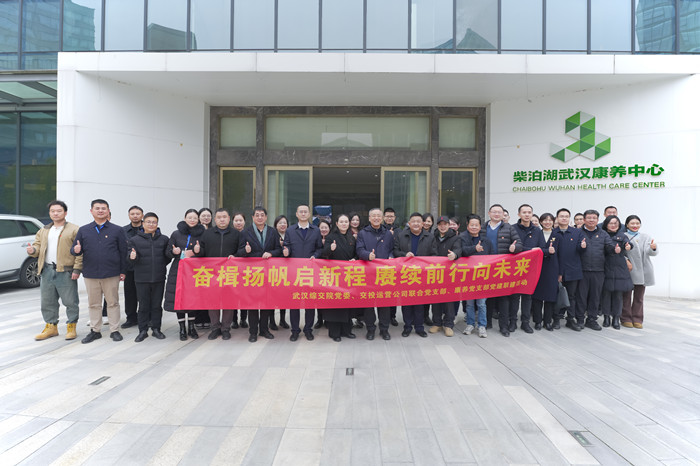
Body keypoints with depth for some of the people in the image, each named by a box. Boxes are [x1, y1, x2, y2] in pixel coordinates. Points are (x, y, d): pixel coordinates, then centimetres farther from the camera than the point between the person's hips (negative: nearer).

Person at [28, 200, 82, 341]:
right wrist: (32, 250, -8)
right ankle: (51, 327, 26)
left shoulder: (74, 230, -4)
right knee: (47, 302, 13)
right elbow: (38, 245, 17)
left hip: (66, 271, -6)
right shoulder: (43, 231, 17)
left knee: (70, 301, 0)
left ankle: (71, 327, 12)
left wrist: (77, 269, -15)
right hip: (47, 271, 6)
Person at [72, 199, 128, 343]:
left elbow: (123, 251, 1)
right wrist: (76, 250, -15)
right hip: (90, 274, 2)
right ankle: (95, 330, 23)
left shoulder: (117, 230, 2)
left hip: (111, 274, -2)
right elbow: (75, 249, 10)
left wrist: (123, 271, -1)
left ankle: (114, 330, 14)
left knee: (113, 303, 5)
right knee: (93, 304, 11)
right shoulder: (83, 230, 9)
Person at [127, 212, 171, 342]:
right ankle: (143, 330, 16)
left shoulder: (164, 239, 6)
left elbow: (168, 256, 9)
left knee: (157, 305, 9)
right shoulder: (135, 240, 3)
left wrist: (161, 266, -1)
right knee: (143, 305, 6)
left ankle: (156, 329, 20)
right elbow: (131, 260, -1)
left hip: (159, 278, 1)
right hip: (141, 278, -1)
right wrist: (132, 257, -21)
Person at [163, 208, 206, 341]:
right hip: (178, 270, 0)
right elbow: (168, 252, 8)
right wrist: (174, 251, -13)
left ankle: (191, 327, 18)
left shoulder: (202, 234, 4)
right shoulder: (176, 234, 5)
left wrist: (198, 251, -14)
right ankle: (182, 328, 13)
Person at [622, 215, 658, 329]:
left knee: (639, 297, 9)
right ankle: (626, 318, 11)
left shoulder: (645, 237, 11)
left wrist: (653, 248, -27)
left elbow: (650, 251, -5)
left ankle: (637, 319, 17)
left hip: (642, 271, 3)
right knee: (626, 296, 2)